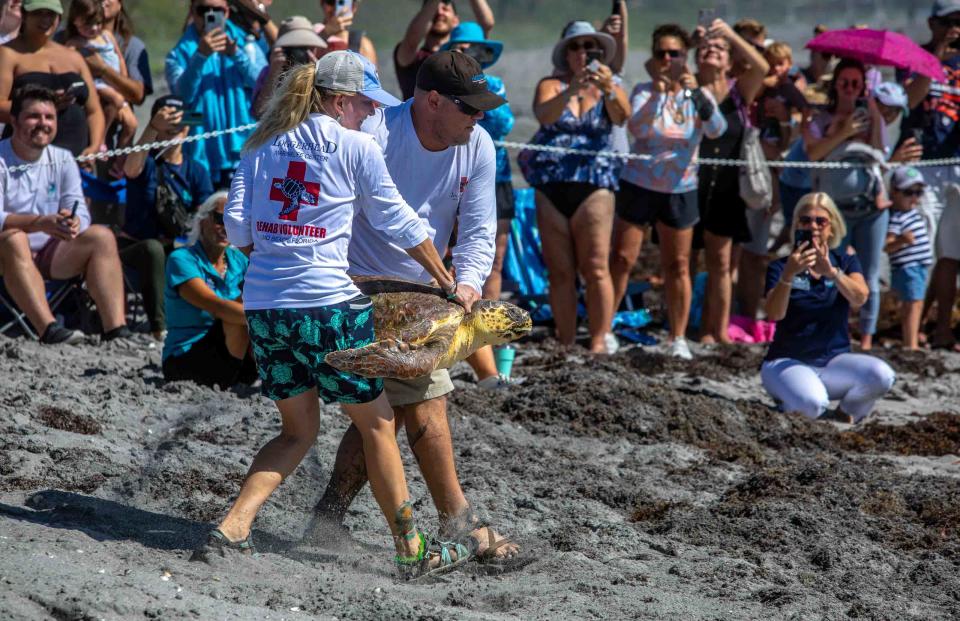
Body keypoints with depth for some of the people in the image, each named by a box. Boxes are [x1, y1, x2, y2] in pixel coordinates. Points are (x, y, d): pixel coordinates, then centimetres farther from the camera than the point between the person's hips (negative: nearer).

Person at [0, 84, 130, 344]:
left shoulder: (62, 160, 8)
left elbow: (81, 213, 0)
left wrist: (74, 223, -26)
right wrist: (41, 223, -37)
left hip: (49, 255, 5)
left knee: (101, 236, -15)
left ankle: (115, 329, -28)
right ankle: (49, 329, -50)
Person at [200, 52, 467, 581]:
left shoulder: (263, 145, 11)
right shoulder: (356, 147, -2)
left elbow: (237, 227, 6)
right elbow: (399, 223, 3)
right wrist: (449, 285, 13)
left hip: (263, 303, 5)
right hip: (327, 303, -5)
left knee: (298, 431, 18)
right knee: (377, 424, 9)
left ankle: (231, 528, 2)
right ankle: (411, 551, 16)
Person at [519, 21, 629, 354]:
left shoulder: (609, 87, 8)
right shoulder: (552, 85, 8)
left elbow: (622, 116, -13)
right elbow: (544, 114, -13)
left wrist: (609, 88, -32)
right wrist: (572, 91, -31)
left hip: (594, 185, -2)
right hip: (551, 186, 2)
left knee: (595, 268, -10)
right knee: (559, 271, 3)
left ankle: (599, 343, -9)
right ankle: (565, 346, 6)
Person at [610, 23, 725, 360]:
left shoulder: (698, 95, -1)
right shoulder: (644, 91, -4)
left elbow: (716, 130, -20)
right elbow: (637, 128, -22)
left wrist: (696, 92, -32)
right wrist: (658, 89, -30)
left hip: (680, 190, 1)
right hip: (639, 184, -1)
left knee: (678, 266, 6)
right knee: (622, 259, -4)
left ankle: (678, 339, 12)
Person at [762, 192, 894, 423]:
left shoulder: (845, 262, 6)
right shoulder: (780, 266, -1)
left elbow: (859, 297, -17)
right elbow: (774, 314, -19)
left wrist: (831, 272, -36)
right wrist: (788, 274, -36)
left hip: (833, 360, 3)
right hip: (787, 361, -3)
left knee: (881, 375, -26)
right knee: (812, 403, -35)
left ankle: (845, 413, 2)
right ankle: (788, 401, 2)